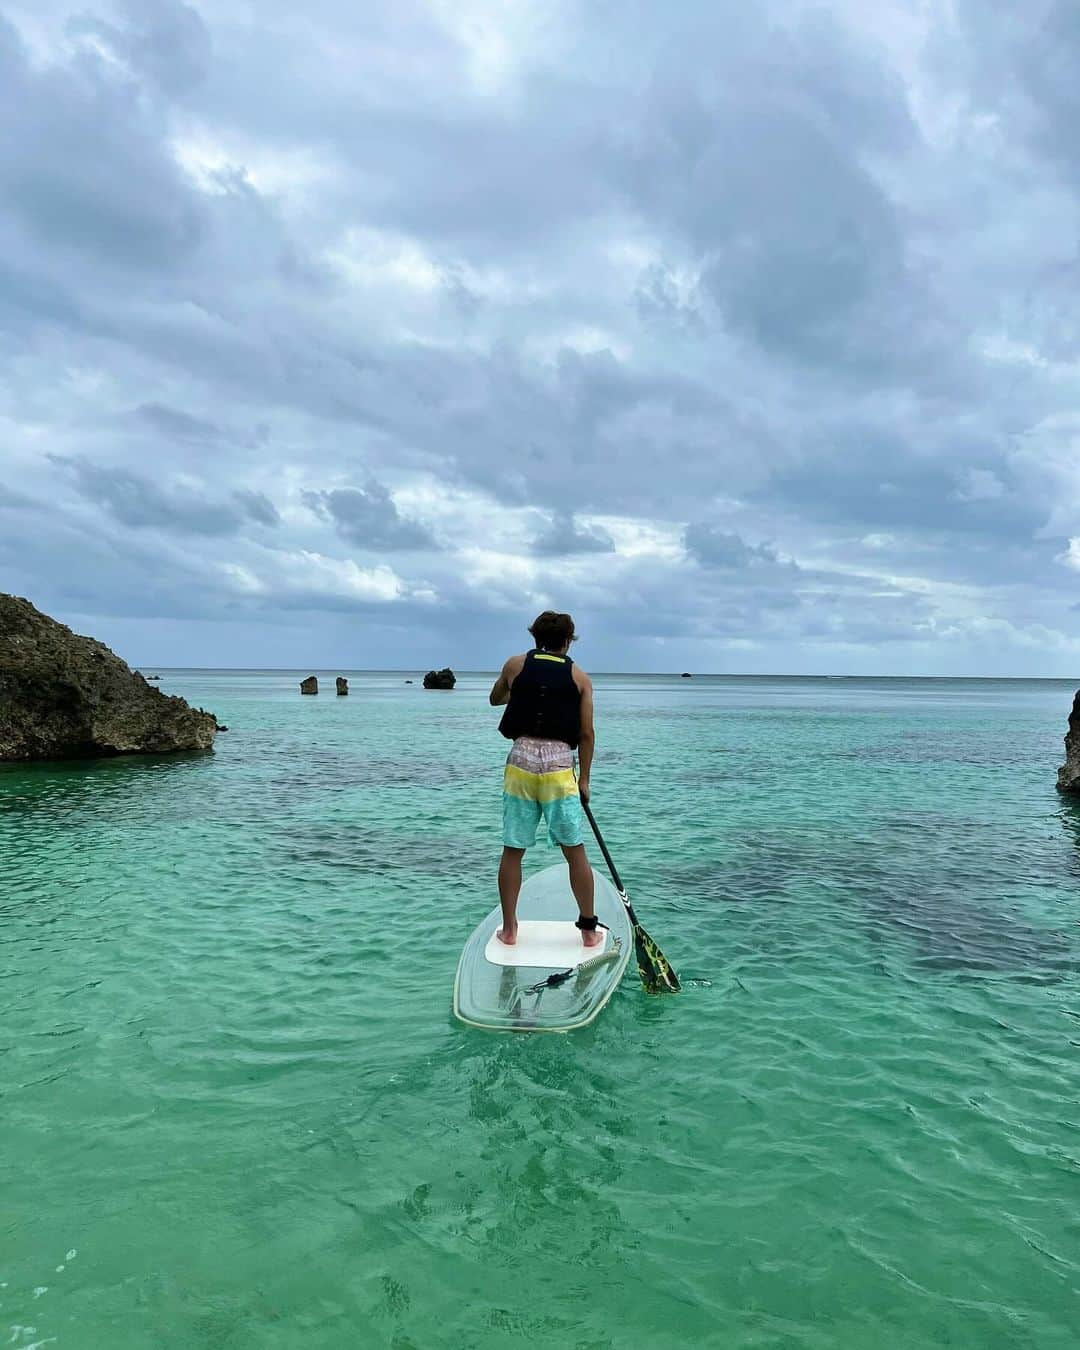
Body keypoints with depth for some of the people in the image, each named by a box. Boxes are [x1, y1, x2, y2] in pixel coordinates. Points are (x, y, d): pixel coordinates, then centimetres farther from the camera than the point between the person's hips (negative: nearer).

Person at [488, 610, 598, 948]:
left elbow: (494, 699, 26)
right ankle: (589, 930, 18)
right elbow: (587, 734, 4)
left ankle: (509, 930, 19)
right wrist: (583, 779, 14)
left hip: (521, 760, 1)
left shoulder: (516, 665, 7)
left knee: (512, 851, 11)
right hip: (560, 765, -1)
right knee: (575, 853, 9)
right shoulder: (579, 677, 6)